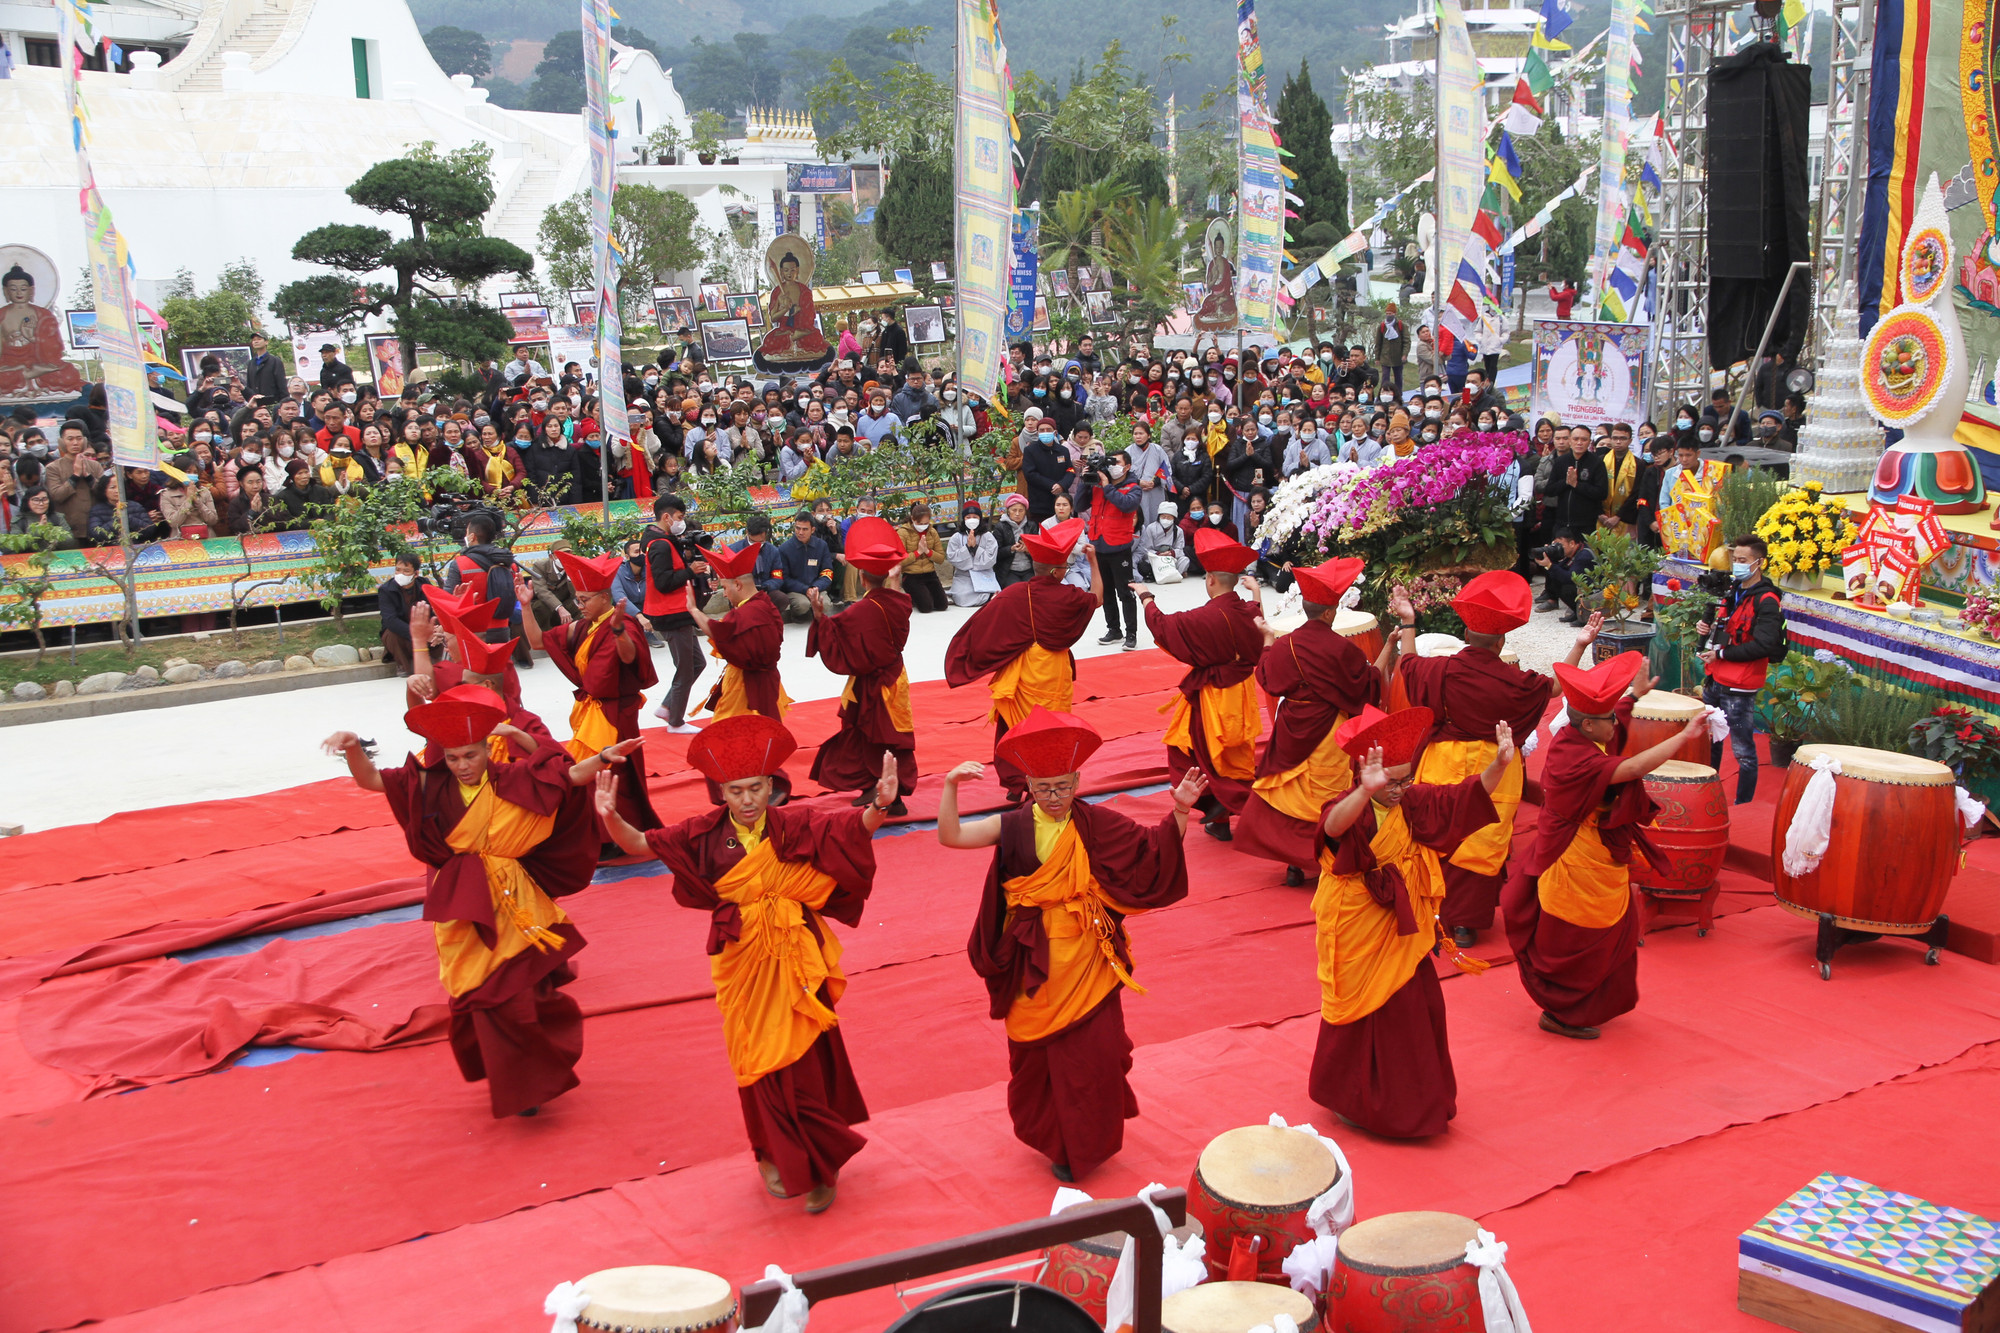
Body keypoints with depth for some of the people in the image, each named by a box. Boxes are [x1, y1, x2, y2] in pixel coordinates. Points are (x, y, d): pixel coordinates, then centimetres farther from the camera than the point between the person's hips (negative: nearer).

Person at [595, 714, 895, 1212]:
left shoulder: (795, 825, -11)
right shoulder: (705, 833, -7)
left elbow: (855, 828, -21)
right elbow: (642, 845, -7)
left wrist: (879, 805, -42)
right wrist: (612, 818, -28)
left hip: (795, 958, -1)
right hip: (743, 960, 1)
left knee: (808, 1058, 5)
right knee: (760, 1059, 12)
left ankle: (820, 1167, 24)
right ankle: (774, 1155, 33)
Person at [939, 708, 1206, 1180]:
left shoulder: (1095, 823, -6)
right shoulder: (1015, 827, -5)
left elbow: (1157, 847, -4)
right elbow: (951, 836, -12)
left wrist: (1181, 811, -20)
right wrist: (951, 785, -24)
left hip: (1087, 958, -1)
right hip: (1035, 960, 1)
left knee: (1092, 1050, 2)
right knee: (1035, 1050, 13)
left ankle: (1084, 1146, 24)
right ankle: (1049, 1137, 36)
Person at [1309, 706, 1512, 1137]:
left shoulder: (1413, 803, -2)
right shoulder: (1353, 810, -23)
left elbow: (1466, 797, -5)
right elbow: (1333, 826, -48)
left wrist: (1498, 765, -23)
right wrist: (1366, 790, -66)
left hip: (1403, 931, 7)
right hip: (1360, 936, -7)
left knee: (1421, 1008, 14)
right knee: (1364, 1015, 6)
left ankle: (1415, 1098, 33)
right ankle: (1353, 1100, 24)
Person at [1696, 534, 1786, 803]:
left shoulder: (1766, 601, -14)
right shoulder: (1733, 590, 13)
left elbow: (1763, 645, -24)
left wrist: (1721, 654, -18)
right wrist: (1706, 629, 7)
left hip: (1739, 688, -9)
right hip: (1715, 680, 9)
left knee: (1743, 750, -2)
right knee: (1709, 741, 20)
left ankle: (1744, 808, 6)